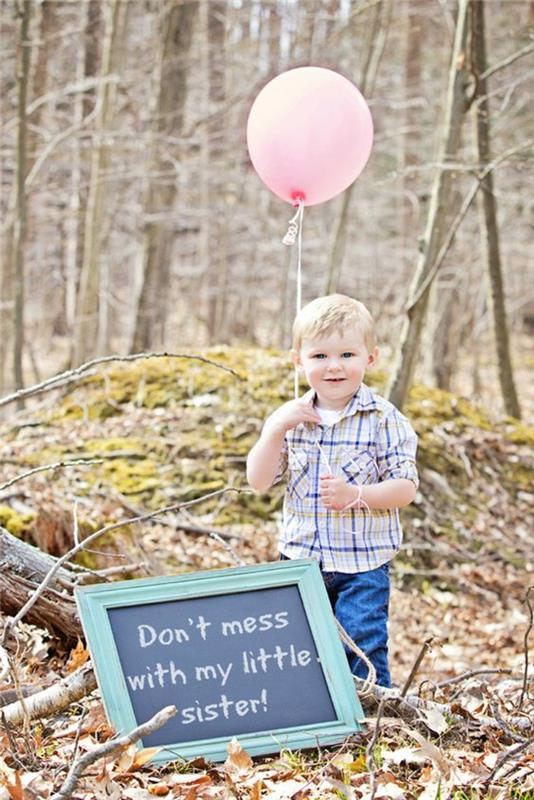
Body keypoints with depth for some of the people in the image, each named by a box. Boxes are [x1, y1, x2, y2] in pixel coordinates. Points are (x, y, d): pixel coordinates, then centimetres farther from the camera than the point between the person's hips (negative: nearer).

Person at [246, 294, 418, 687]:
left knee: (363, 653, -6)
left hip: (363, 565, -4)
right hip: (301, 561, 4)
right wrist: (275, 429, -14)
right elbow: (259, 480, -1)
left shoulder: (384, 420, -9)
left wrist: (356, 496, -26)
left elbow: (406, 488, -10)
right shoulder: (291, 417, 3)